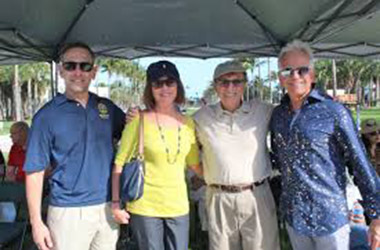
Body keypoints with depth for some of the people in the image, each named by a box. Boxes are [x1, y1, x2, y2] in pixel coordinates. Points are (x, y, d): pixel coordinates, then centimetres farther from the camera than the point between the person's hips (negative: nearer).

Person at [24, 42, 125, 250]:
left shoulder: (108, 107, 4)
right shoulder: (47, 115, -6)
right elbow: (35, 171, -5)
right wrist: (36, 222, -9)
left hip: (107, 208, 4)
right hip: (68, 211, -3)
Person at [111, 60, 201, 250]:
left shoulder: (188, 124, 5)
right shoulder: (139, 120, -7)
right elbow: (120, 164, -4)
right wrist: (116, 203, -6)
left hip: (179, 206, 4)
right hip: (145, 206, -3)